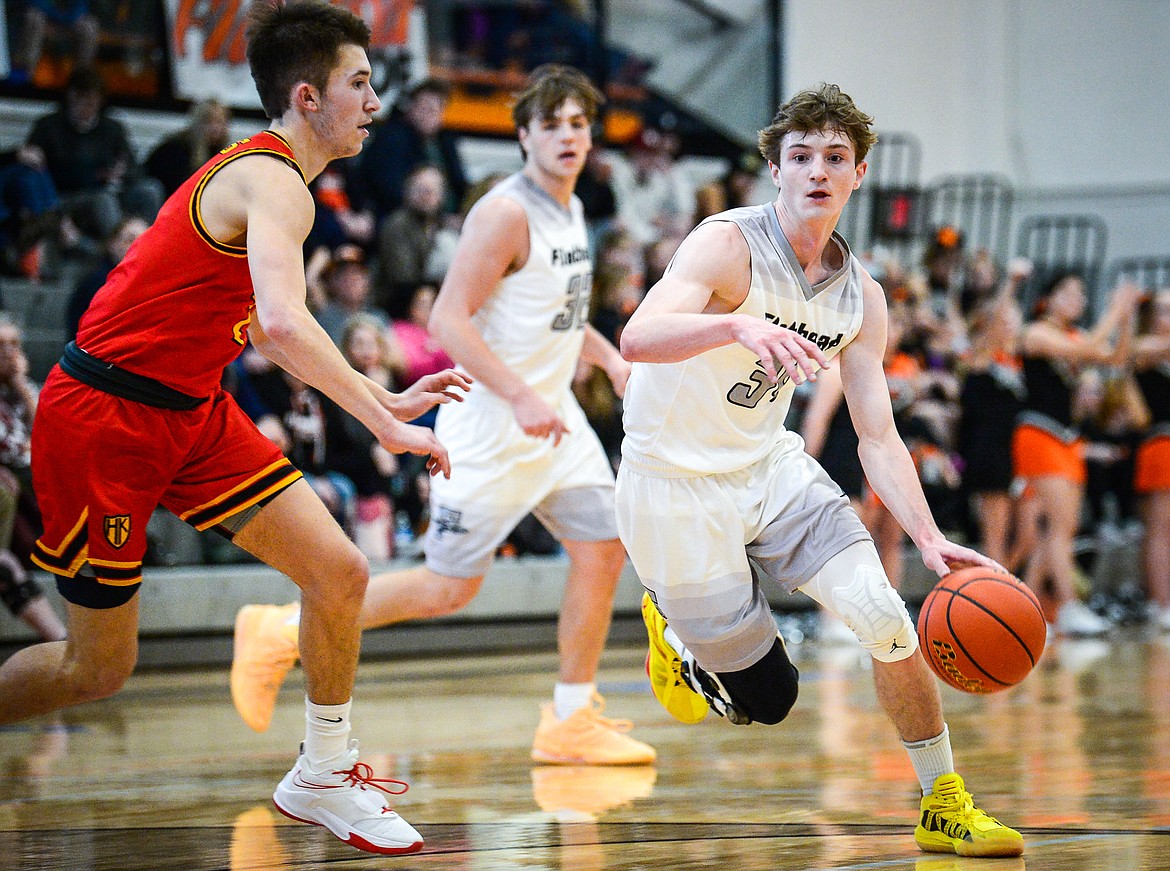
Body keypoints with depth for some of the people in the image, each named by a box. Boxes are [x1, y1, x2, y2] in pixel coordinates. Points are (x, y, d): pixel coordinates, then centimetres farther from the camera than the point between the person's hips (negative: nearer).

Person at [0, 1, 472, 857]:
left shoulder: (265, 174, 12)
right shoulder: (274, 183, -19)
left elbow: (267, 329, 22)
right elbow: (285, 324, -36)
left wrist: (383, 398, 17)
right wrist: (383, 423, -34)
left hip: (191, 412, 9)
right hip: (102, 418, -9)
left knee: (339, 573, -1)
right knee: (100, 669, 0)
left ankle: (323, 778, 15)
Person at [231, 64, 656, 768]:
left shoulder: (570, 210, 11)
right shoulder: (506, 214, -18)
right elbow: (448, 320, -23)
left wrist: (610, 359, 11)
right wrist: (520, 398, -30)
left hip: (553, 416, 9)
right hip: (492, 425, -9)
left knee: (603, 549, 1)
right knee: (448, 588, -5)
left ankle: (571, 722, 10)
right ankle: (282, 632, 9)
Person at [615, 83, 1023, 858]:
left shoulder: (861, 297, 0)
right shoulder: (728, 245, -20)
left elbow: (877, 438, 0)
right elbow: (637, 338, -36)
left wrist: (930, 538, -15)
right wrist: (738, 326, -55)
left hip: (771, 467, 5)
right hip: (676, 485, -5)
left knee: (887, 620, -13)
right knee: (766, 699, -3)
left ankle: (944, 807, 4)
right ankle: (673, 623, 30)